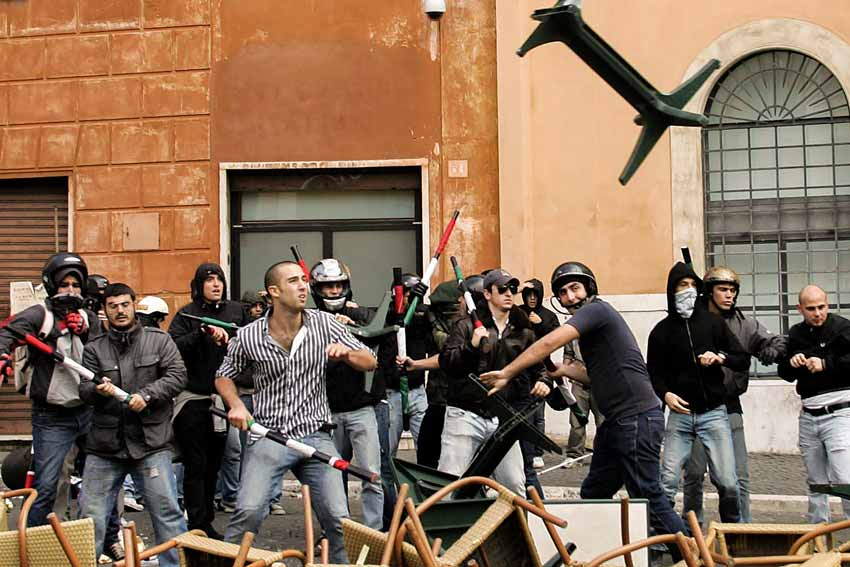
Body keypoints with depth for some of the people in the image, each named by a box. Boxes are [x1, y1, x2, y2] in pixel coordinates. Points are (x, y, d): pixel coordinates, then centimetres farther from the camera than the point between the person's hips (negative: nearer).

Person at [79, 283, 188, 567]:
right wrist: (98, 390, -21)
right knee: (91, 515, 6)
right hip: (104, 446, 2)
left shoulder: (159, 339, 6)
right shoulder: (94, 348, 9)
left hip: (151, 443, -2)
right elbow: (84, 390, 2)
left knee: (167, 511, -4)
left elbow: (177, 376, -2)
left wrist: (146, 395, -15)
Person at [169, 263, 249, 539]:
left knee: (213, 464, 12)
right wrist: (203, 334, -24)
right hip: (193, 398, -4)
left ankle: (207, 523, 22)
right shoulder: (187, 314, -2)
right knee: (195, 464, -2)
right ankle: (197, 526, 1)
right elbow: (173, 345, -16)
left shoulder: (236, 311, 9)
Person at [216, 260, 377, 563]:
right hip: (268, 435, -1)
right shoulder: (248, 337, -3)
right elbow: (224, 375, 14)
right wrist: (236, 405, -5)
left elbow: (369, 362, 4)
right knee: (249, 511, -19)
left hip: (316, 436, 2)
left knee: (338, 518, -5)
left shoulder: (324, 324, 0)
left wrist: (347, 352, -17)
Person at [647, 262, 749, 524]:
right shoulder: (662, 331, 6)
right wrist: (665, 394, -11)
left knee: (727, 482, -2)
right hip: (680, 412, 0)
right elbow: (654, 373, 8)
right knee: (667, 482, -5)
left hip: (714, 412, 0)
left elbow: (743, 361, 9)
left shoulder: (713, 323, 6)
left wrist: (720, 357, -11)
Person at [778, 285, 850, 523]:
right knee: (816, 482, 12)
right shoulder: (796, 334, 13)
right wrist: (791, 363, 0)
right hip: (809, 416, 6)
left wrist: (826, 364, -19)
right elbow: (785, 374, 20)